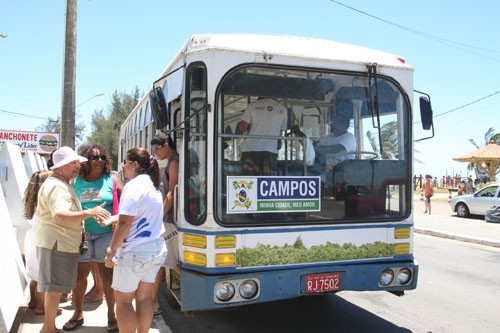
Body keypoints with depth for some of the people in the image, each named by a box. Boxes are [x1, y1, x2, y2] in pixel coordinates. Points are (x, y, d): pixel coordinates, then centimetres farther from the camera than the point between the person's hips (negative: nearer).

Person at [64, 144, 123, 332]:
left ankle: (111, 315, 20)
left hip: (106, 235, -2)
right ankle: (78, 314, 28)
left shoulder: (111, 180, 2)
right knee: (79, 276, 9)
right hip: (81, 235, 2)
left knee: (107, 276, 5)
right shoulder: (75, 182, 6)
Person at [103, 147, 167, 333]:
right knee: (145, 297, 15)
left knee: (123, 299, 4)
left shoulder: (134, 185, -16)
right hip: (155, 249, 9)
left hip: (134, 251, -9)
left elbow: (125, 223, -20)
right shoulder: (153, 185, 11)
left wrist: (111, 250, -13)